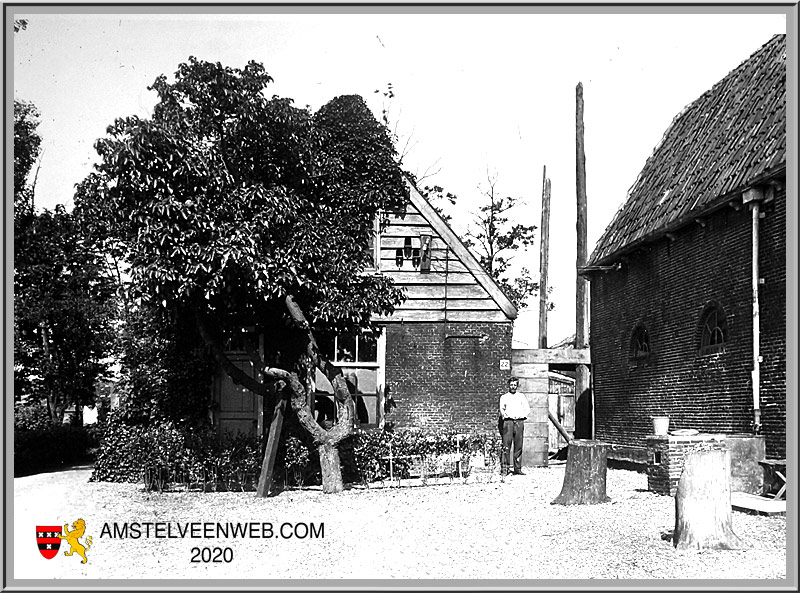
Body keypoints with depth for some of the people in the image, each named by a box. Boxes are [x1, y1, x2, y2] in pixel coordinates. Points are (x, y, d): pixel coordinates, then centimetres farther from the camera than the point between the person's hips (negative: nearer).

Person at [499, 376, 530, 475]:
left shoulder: (521, 396, 18)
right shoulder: (504, 397, 15)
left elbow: (527, 409, 11)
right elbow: (502, 409, 6)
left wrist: (521, 415, -5)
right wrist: (505, 414, -13)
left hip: (519, 422, 2)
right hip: (508, 421, -2)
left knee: (518, 446, -1)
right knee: (506, 445, -10)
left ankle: (518, 468, 2)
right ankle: (504, 467, -11)